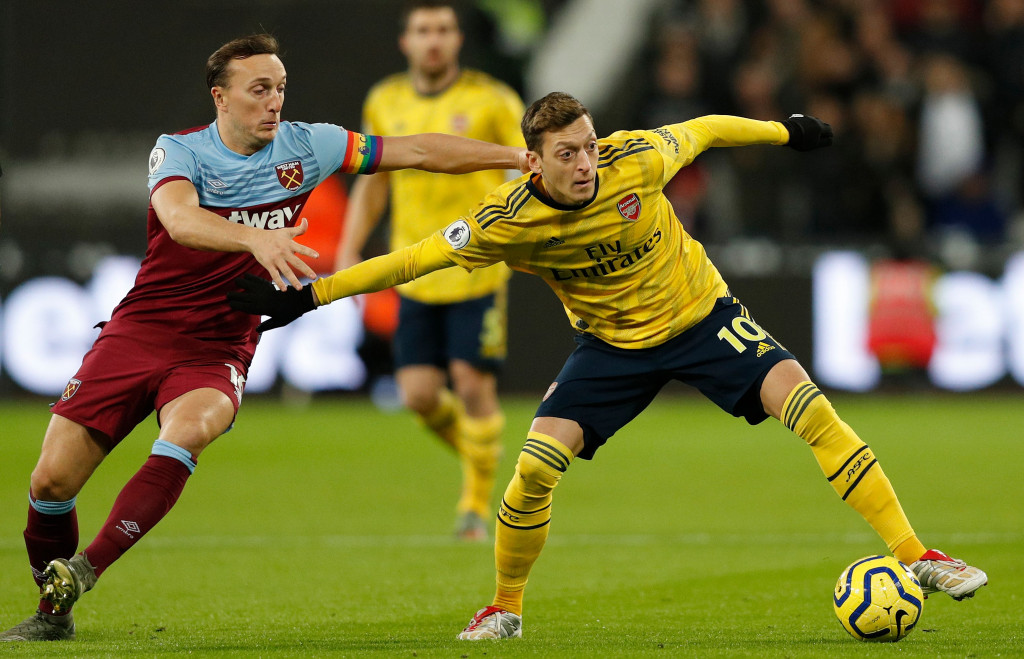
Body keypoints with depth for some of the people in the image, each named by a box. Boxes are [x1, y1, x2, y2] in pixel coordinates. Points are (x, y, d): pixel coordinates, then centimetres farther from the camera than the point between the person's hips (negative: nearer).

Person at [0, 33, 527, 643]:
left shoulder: (304, 146, 2)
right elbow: (181, 219, -29)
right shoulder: (180, 151, -7)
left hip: (218, 350, 1)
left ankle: (83, 574, -33)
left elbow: (419, 152, 5)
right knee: (52, 480, -6)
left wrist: (522, 157, 1)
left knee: (189, 428, -34)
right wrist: (256, 238, -46)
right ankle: (54, 613, 19)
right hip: (138, 333, 0)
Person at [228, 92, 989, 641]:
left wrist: (783, 131, 11)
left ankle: (916, 556, -15)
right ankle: (505, 609, 11)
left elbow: (699, 132, -4)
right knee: (536, 466, -15)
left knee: (806, 403, -20)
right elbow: (418, 257, -14)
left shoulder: (636, 160, -24)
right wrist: (310, 295, -14)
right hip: (613, 343, 1)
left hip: (701, 314, 0)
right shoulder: (509, 222, -23)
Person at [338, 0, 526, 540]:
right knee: (419, 394, -2)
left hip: (477, 269, -3)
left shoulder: (491, 100, -5)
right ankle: (474, 451, 29)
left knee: (472, 384, -7)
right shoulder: (385, 102, 7)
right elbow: (371, 183, 18)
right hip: (416, 274, 3)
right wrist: (348, 253, 11)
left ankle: (477, 502, 10)